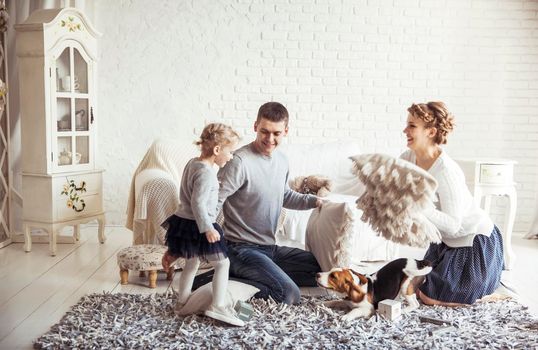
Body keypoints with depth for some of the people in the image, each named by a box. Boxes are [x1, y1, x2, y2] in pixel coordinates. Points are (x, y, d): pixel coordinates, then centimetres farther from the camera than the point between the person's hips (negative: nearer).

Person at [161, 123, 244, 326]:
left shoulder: (192, 163, 8)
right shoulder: (206, 173, -22)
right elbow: (198, 203, -26)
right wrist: (207, 228, -25)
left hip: (183, 222, 10)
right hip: (197, 226, -10)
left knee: (191, 263, 22)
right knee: (223, 264, 0)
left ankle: (182, 302, 33)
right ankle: (218, 307, 0)